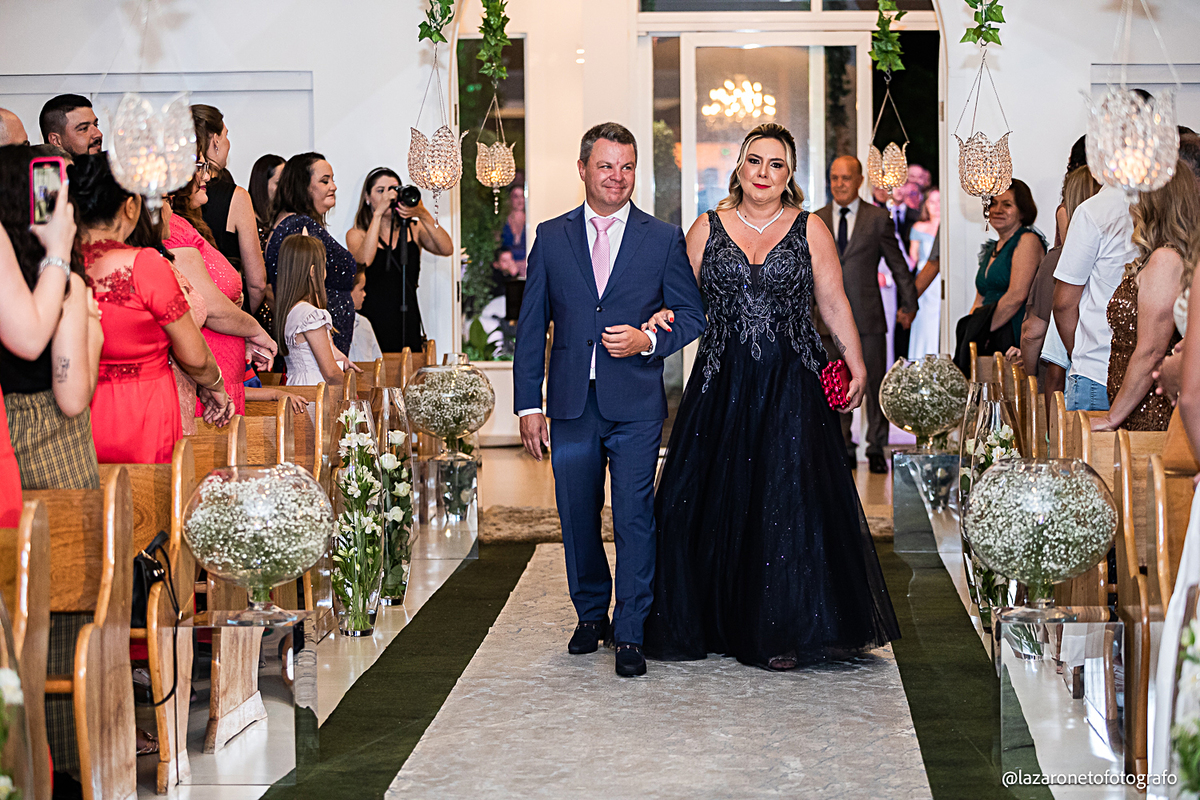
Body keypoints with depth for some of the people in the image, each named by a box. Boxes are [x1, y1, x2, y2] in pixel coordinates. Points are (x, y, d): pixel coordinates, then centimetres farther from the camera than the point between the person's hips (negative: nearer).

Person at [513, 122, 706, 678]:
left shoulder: (664, 239, 3)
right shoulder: (551, 237, 7)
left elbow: (692, 314, 6)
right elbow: (531, 326, 7)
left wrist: (649, 340, -13)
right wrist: (529, 404, 2)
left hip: (635, 406, -2)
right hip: (571, 404, 2)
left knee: (634, 518, -3)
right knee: (577, 517, 11)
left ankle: (630, 633, 7)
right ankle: (591, 614, 31)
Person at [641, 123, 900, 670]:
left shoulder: (809, 229, 5)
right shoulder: (707, 229, 8)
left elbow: (834, 303, 6)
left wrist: (856, 364, 1)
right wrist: (662, 319, -12)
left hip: (791, 385, -1)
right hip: (722, 386, 1)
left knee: (787, 499, -4)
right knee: (714, 497, 3)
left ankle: (780, 632, 7)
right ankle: (707, 623, 18)